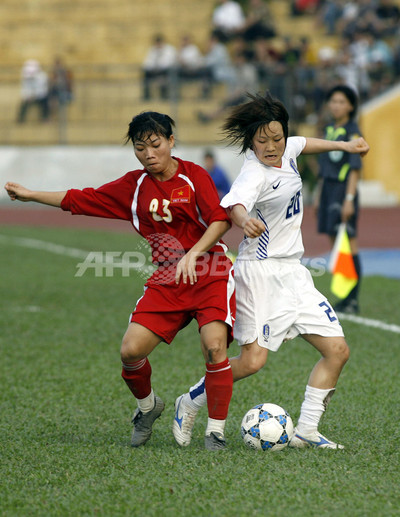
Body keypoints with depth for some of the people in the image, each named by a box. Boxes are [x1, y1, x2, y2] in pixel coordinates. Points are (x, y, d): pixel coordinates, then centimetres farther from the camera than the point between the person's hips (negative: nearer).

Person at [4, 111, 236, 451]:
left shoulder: (194, 176, -5)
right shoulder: (133, 187, 7)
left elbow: (220, 219, -15)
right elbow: (80, 200, 14)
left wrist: (193, 255, -28)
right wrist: (31, 195, 16)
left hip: (210, 277, -4)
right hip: (166, 283, 4)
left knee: (214, 345, -24)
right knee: (131, 350, -10)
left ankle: (216, 430, -11)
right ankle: (147, 406, 22)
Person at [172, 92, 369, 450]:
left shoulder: (284, 151, 3)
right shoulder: (255, 174, -23)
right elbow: (234, 203, -45)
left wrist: (343, 145, 29)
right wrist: (243, 220, -66)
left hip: (293, 272, 8)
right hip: (261, 271, -8)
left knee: (337, 350, -1)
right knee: (252, 360, -14)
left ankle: (306, 430, 4)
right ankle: (191, 403, 10)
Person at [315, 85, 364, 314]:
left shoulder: (352, 131, -9)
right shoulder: (329, 130, 15)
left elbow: (356, 168, -14)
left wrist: (349, 199, -20)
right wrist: (319, 195, 20)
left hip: (344, 190, -8)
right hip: (329, 189, 8)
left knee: (349, 244, -7)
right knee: (335, 244, 10)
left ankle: (353, 300, -5)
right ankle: (344, 297, 16)